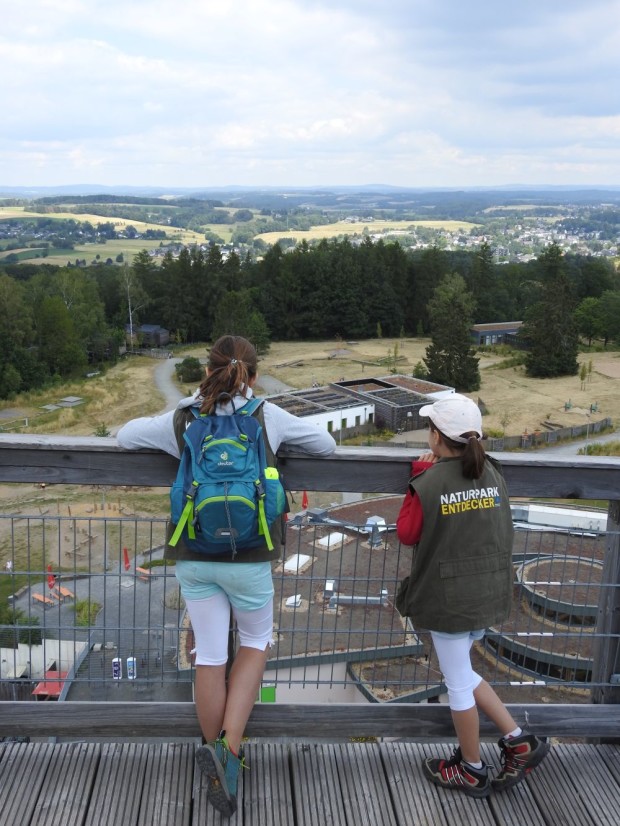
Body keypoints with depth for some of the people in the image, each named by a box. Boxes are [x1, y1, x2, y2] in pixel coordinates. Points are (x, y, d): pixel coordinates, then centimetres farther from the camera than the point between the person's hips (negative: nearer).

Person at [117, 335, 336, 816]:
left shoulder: (181, 421, 0)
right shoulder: (267, 416, -4)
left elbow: (125, 435, 15)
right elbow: (326, 444, 7)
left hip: (194, 557, 2)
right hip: (247, 557, -1)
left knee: (210, 657, 13)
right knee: (257, 641, 20)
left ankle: (218, 755, 27)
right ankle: (230, 743, 3)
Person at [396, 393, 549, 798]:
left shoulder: (430, 483, -17)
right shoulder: (492, 474, -1)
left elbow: (407, 533, -5)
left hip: (449, 596, -6)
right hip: (488, 593, 6)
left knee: (458, 681, 10)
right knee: (461, 672, 24)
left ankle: (471, 771, 25)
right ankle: (518, 740, 21)